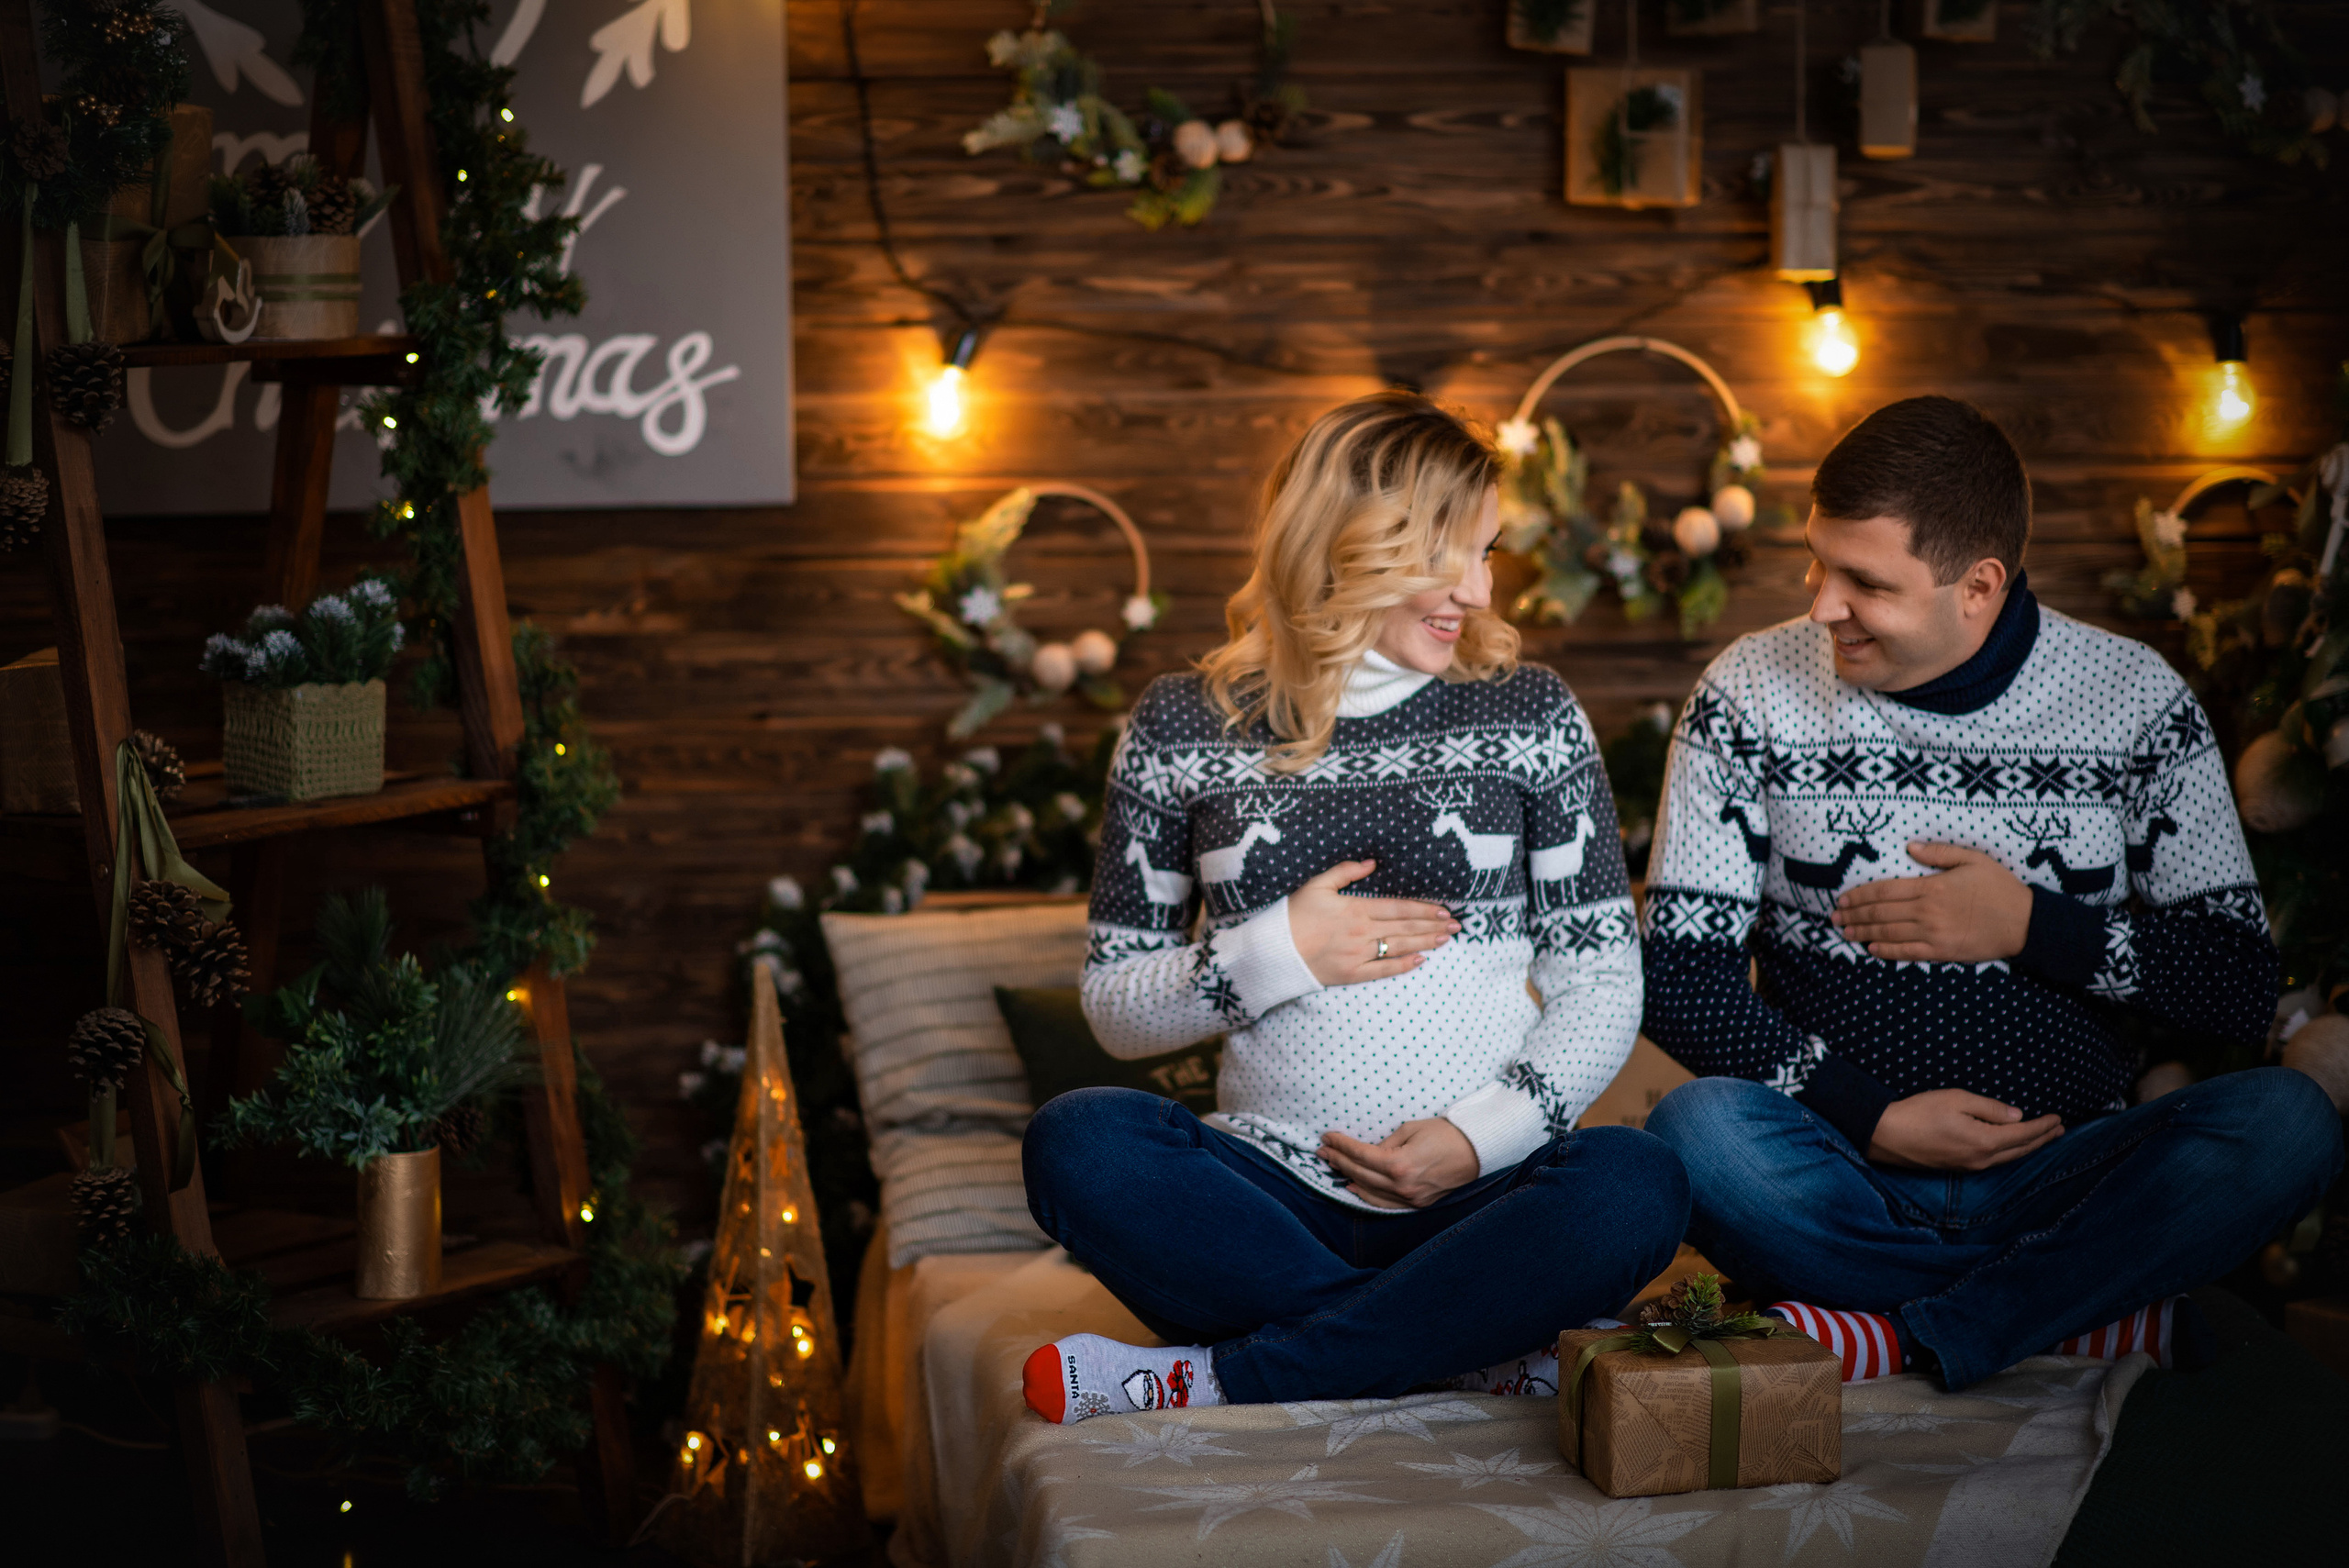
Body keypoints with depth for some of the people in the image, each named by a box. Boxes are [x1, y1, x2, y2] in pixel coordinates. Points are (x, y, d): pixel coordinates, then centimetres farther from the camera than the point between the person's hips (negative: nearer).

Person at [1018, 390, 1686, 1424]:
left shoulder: (1530, 715, 8)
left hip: (1476, 1199, 0)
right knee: (1078, 1142, -29)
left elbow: (1601, 981, 6)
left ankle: (1216, 1378, -24)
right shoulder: (1183, 727, 7)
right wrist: (1275, 955, -8)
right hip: (1276, 1185, 0)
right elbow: (1114, 1007, 9)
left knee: (1635, 1185, -33)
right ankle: (1487, 1349, -26)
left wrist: (1483, 1135, -11)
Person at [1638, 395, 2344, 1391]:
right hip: (1846, 1177, 0)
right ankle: (2122, 1316, -21)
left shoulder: (2137, 701, 2)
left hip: (2060, 1180, 0)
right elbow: (1681, 980, -3)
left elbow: (2241, 991, 2)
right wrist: (1874, 1117, -13)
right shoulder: (1752, 695, 0)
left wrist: (2031, 927, -11)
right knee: (1697, 1132, -32)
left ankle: (1896, 1337, -24)